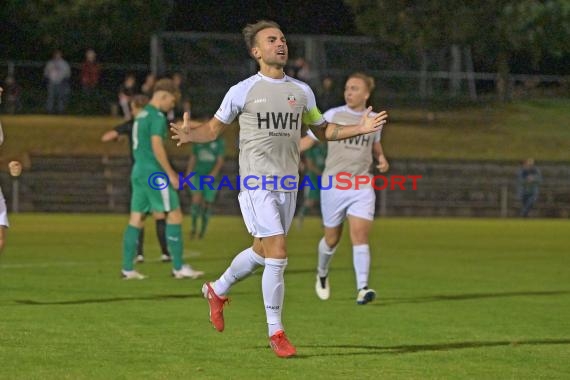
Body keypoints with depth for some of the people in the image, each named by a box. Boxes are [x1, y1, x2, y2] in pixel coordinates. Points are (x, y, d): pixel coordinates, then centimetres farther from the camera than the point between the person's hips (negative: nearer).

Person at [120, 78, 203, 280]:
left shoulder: (141, 115, 17)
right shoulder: (157, 116, -11)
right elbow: (157, 146, -19)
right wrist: (170, 173, -15)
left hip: (138, 172, 9)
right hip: (154, 173, -9)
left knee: (136, 218, 7)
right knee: (174, 215, -4)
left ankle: (127, 268, 4)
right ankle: (178, 267, -4)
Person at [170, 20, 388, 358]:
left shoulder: (301, 91, 10)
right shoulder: (243, 91, -1)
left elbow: (322, 130, 22)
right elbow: (214, 128, 6)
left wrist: (360, 129, 8)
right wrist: (190, 135, -15)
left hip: (288, 184, 5)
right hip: (256, 181, -5)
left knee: (262, 252, 15)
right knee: (278, 253, -13)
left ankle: (217, 290, 43)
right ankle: (276, 332, -3)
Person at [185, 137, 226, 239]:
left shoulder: (219, 142, -4)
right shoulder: (198, 142, 5)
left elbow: (220, 161, -9)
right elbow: (192, 158, 12)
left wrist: (213, 173, -24)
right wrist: (187, 176, 10)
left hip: (211, 178, -1)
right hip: (198, 175, 1)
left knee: (207, 204, 3)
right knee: (196, 199, -18)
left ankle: (203, 230, 20)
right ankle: (194, 227, -8)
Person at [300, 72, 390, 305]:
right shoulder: (333, 116, -1)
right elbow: (309, 139, 2)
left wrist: (382, 159, 6)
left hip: (362, 188, 1)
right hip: (334, 185, -1)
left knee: (360, 235, -15)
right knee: (332, 238, 9)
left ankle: (362, 288, -19)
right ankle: (322, 274, 39)